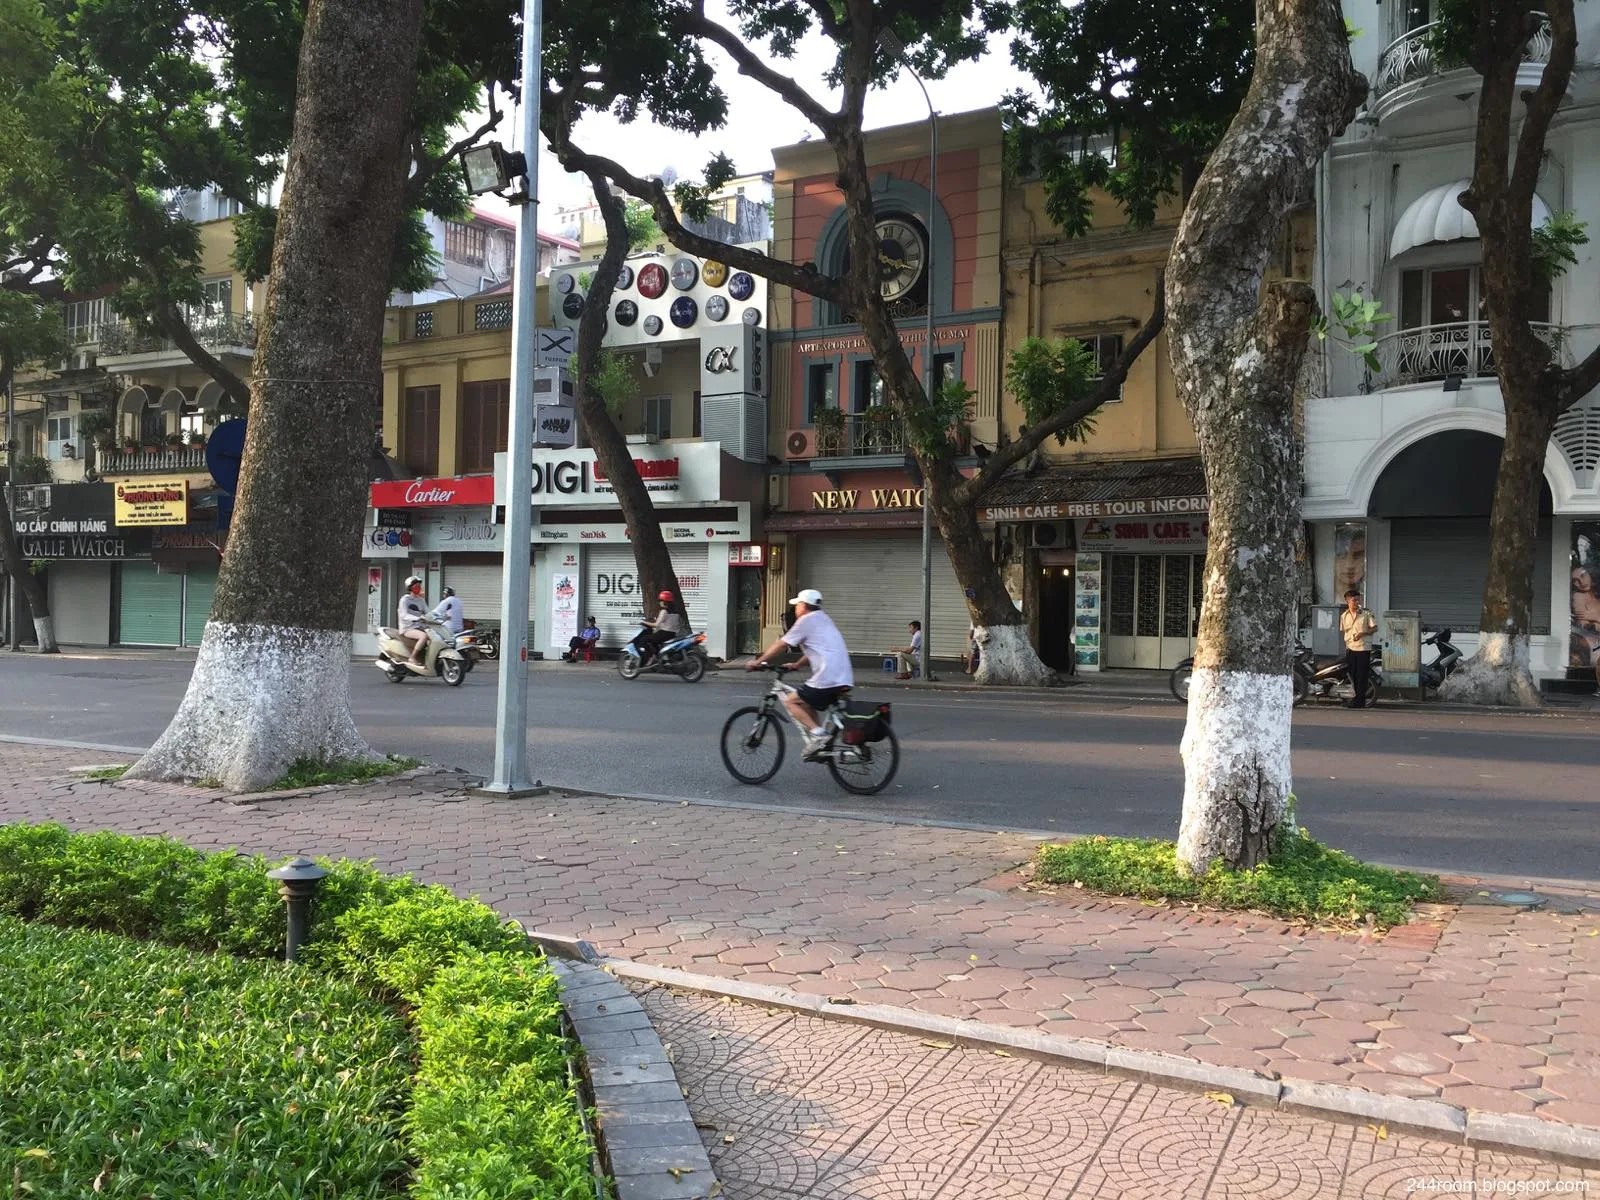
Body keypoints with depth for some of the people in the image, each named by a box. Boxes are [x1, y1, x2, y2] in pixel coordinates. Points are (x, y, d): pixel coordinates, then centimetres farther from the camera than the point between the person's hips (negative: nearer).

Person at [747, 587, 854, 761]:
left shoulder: (806, 621, -2)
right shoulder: (823, 619, 23)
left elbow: (781, 645, 1)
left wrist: (757, 662, 9)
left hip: (827, 679, -9)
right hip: (845, 679, 9)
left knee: (790, 701, 2)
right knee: (807, 704, 23)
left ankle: (817, 733, -12)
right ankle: (818, 747, 17)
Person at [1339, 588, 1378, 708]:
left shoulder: (1367, 613, -4)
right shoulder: (1344, 616, 8)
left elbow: (1374, 628, -3)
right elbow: (1342, 632, 17)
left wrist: (1363, 633, -17)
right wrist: (1345, 645, 12)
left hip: (1364, 648, -4)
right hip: (1350, 648, 4)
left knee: (1362, 675, -3)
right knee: (1352, 675, 10)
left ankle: (1360, 700, 2)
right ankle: (1355, 697, 23)